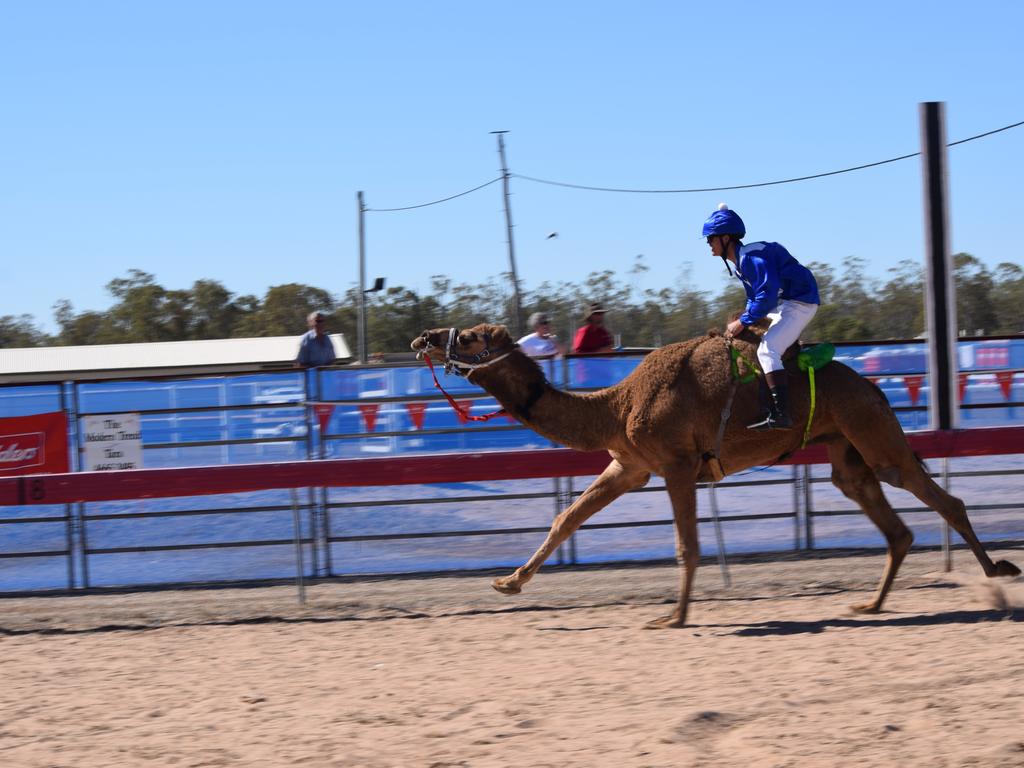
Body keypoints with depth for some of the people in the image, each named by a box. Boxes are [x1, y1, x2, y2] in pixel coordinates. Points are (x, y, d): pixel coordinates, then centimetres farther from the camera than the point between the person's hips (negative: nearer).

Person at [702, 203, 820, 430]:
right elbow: (754, 297, 23)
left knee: (767, 350, -24)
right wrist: (743, 320, 8)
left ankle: (780, 414, -32)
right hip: (783, 304, 11)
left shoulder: (751, 257, -20)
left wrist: (743, 322, -19)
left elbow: (767, 295, -26)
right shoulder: (740, 262, 14)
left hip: (800, 303, -11)